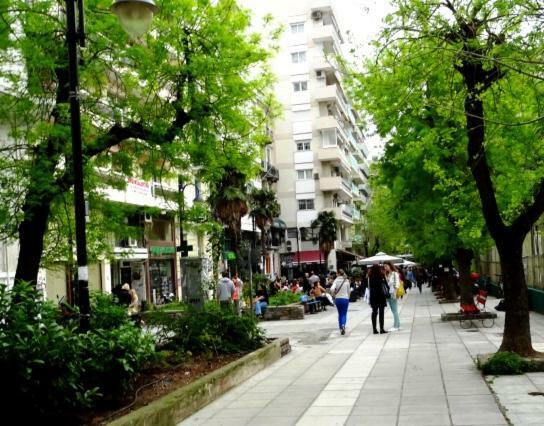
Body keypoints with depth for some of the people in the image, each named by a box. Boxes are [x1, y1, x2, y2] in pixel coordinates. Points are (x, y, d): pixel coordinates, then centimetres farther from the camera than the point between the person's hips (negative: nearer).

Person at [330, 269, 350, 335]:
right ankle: (343, 325, -22)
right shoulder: (347, 281, -3)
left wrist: (333, 294, -1)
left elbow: (332, 289, -20)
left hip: (338, 299, 1)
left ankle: (341, 328, 16)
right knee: (344, 314, 4)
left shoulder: (336, 281, -6)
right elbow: (349, 291, 3)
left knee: (340, 314, 16)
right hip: (345, 299, -1)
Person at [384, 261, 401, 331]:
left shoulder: (395, 273, -7)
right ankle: (398, 325, 18)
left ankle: (396, 326, -1)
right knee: (393, 311, 11)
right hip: (388, 294, 7)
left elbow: (397, 284, -12)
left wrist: (395, 293, -18)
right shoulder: (386, 275, 14)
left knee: (395, 310, -3)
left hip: (393, 294, -7)